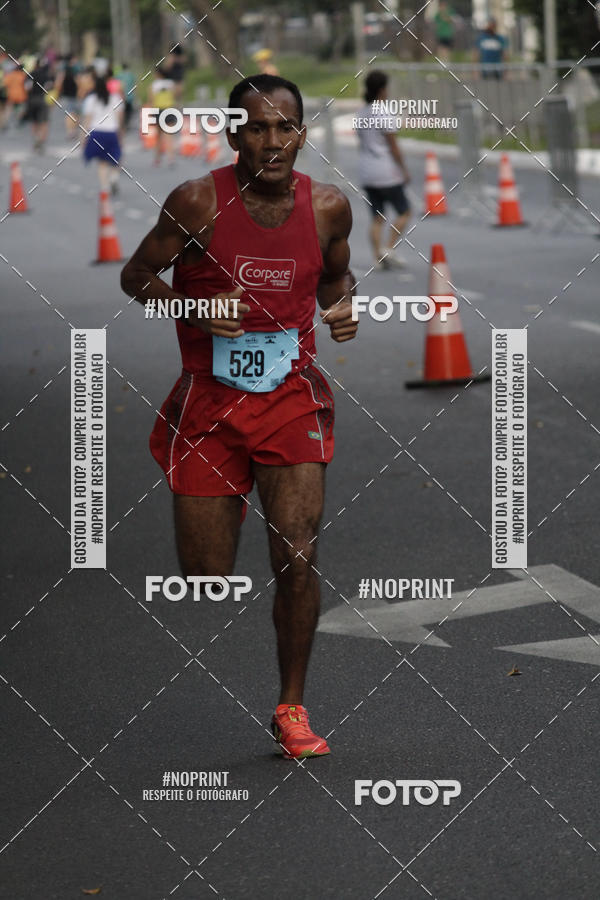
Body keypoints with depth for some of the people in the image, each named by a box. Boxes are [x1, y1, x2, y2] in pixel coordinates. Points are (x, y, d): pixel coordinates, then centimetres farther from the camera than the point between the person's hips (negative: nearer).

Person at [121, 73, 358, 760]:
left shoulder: (328, 206, -1)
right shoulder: (198, 202, -11)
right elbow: (136, 275, 0)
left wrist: (342, 306, -3)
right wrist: (196, 311, -17)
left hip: (292, 399, 1)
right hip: (208, 403, -1)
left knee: (298, 559, -10)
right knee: (205, 578, 3)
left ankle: (292, 706, 7)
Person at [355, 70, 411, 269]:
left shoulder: (361, 114, 6)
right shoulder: (383, 114, -15)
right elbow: (393, 146, -13)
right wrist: (404, 171, -6)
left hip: (366, 172, 7)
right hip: (386, 173, -7)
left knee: (377, 217, 9)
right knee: (404, 211, 7)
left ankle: (378, 256, 3)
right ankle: (389, 248, -4)